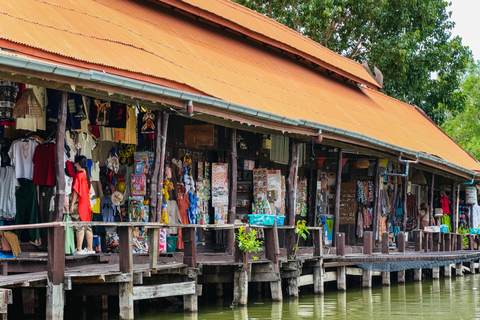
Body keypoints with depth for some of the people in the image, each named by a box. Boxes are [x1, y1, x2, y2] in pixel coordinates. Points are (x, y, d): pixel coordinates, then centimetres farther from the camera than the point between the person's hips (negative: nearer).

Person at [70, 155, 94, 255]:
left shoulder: (78, 175, -12)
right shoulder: (86, 174, 11)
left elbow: (76, 191, -15)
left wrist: (72, 205, -13)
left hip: (79, 204, -8)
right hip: (86, 203, 8)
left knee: (79, 227, -7)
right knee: (87, 226, 9)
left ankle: (79, 249, -8)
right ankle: (89, 248, 10)